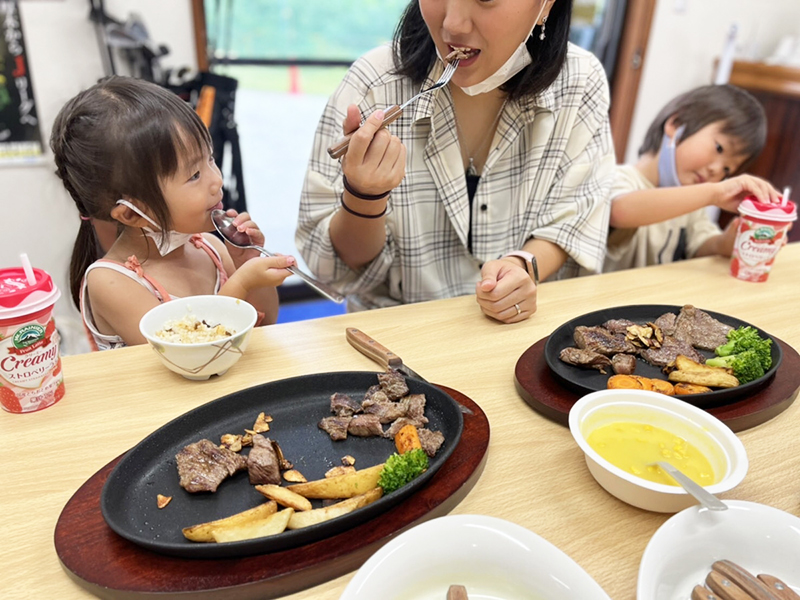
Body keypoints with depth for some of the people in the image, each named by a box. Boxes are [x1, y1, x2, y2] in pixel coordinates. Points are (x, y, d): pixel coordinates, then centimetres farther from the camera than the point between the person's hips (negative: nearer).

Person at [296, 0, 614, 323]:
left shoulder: (583, 84, -8)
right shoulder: (372, 85, -15)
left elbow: (574, 221, -1)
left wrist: (525, 264, -21)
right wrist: (365, 196, -28)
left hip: (527, 320, 2)